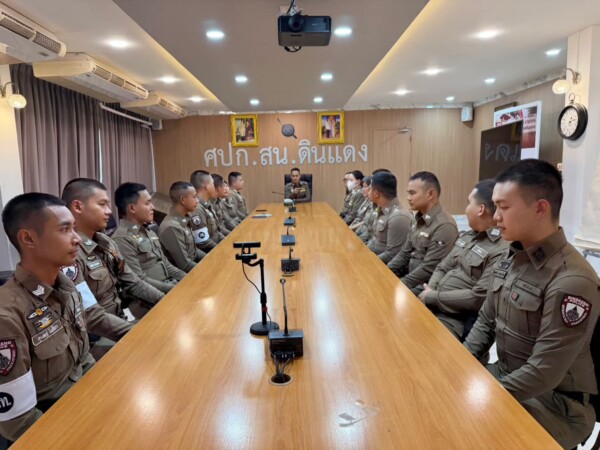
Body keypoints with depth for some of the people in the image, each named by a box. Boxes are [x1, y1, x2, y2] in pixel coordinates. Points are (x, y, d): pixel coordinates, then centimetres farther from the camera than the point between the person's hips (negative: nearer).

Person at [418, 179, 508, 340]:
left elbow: (478, 299, -22)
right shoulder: (467, 236, 12)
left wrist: (432, 297, -13)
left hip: (456, 320, -8)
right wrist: (428, 294, -3)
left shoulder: (502, 250, -17)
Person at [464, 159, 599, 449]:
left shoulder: (571, 282, -26)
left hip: (556, 403, -7)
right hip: (507, 377, 7)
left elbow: (543, 374, -25)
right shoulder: (511, 258, -1)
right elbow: (485, 322, 8)